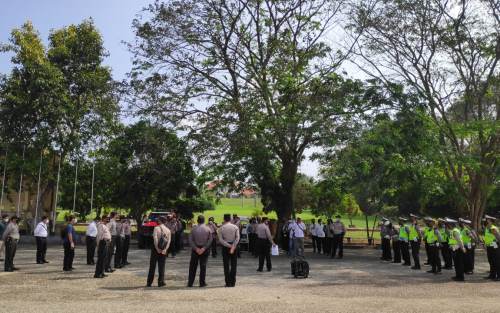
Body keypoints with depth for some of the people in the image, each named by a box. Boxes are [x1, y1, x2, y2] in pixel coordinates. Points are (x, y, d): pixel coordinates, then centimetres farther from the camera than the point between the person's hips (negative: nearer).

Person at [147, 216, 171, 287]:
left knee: (152, 266, 7)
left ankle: (149, 283, 12)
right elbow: (169, 241, -5)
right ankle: (161, 282, 9)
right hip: (164, 250, 2)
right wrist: (165, 249, -11)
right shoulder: (168, 230, 5)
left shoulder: (156, 228, -6)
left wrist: (157, 248, -16)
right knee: (161, 266, 9)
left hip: (156, 248, -2)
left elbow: (155, 238, -18)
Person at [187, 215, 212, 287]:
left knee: (193, 266, 8)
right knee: (203, 265, 6)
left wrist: (196, 248, -10)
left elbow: (190, 240, -7)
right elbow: (210, 240, -9)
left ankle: (190, 283, 11)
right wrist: (204, 248, -12)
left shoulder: (193, 228, -2)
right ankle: (202, 283, 7)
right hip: (205, 249, 0)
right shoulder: (208, 229, -2)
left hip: (195, 249, 0)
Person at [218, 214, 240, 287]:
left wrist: (229, 246, -12)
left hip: (225, 247, -1)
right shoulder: (235, 227, 1)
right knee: (233, 265, 7)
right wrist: (233, 246, -15)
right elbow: (237, 238, -10)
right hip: (234, 246, 1)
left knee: (226, 265, 5)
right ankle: (233, 282, 7)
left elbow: (220, 239, -9)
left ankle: (228, 282, 5)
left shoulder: (221, 228, -1)